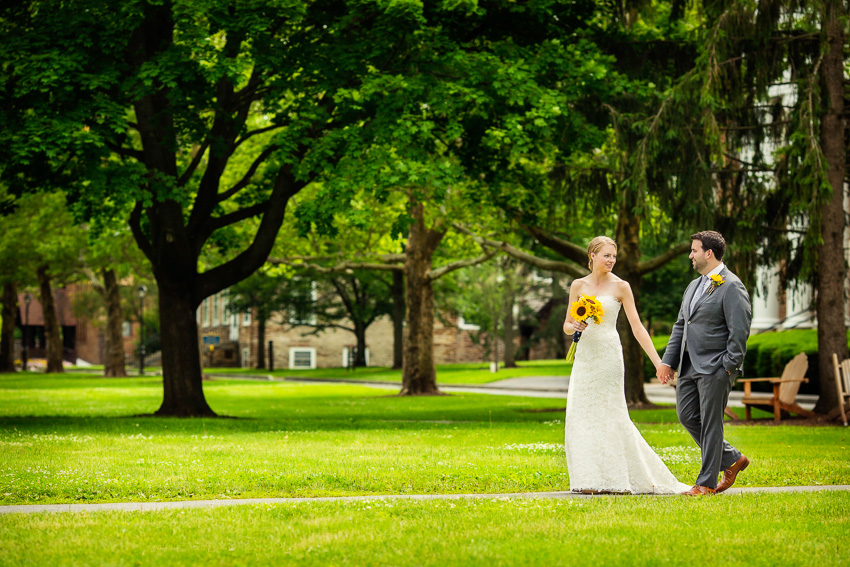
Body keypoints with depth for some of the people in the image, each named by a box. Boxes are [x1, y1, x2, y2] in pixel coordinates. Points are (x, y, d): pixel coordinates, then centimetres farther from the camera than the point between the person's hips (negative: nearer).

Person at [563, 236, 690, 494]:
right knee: (581, 414, 2)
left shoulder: (620, 287, -1)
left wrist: (658, 362, -8)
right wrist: (574, 326, -12)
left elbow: (637, 327, -3)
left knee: (610, 413, -5)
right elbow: (567, 325, 13)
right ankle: (591, 478, 9)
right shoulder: (578, 285, 9)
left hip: (608, 355, -4)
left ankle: (614, 477, 4)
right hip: (584, 354, 4)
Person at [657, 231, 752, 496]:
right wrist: (668, 361, 13)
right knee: (687, 416, 9)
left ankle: (707, 483, 4)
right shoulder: (694, 286, 17)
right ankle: (732, 460, 23)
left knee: (710, 424, -3)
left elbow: (740, 330, -15)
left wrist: (728, 369, -17)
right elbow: (681, 325, 20)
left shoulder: (731, 287, -11)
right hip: (690, 365, 9)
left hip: (714, 367, -9)